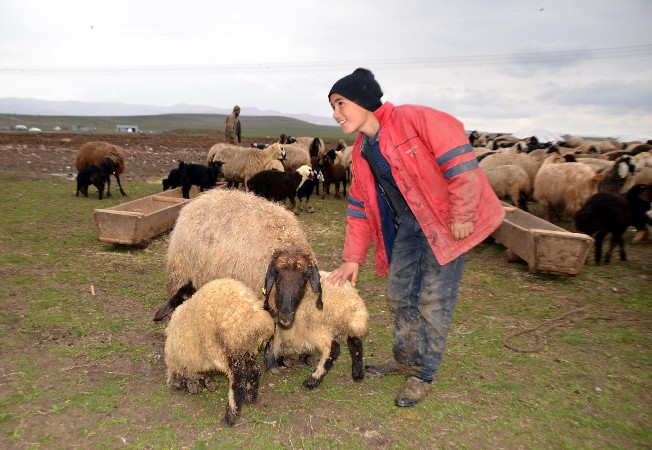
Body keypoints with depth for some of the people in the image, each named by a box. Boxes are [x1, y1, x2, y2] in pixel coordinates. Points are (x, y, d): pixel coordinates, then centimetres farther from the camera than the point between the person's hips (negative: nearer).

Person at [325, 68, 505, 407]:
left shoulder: (413, 118, -19)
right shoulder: (361, 152, 6)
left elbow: (458, 159, -23)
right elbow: (360, 208, 11)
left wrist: (462, 215, -21)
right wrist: (353, 258, 10)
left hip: (445, 221, -7)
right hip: (406, 224, 8)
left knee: (433, 300, 0)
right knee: (399, 295, 13)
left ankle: (423, 375, 19)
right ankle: (404, 359, 36)